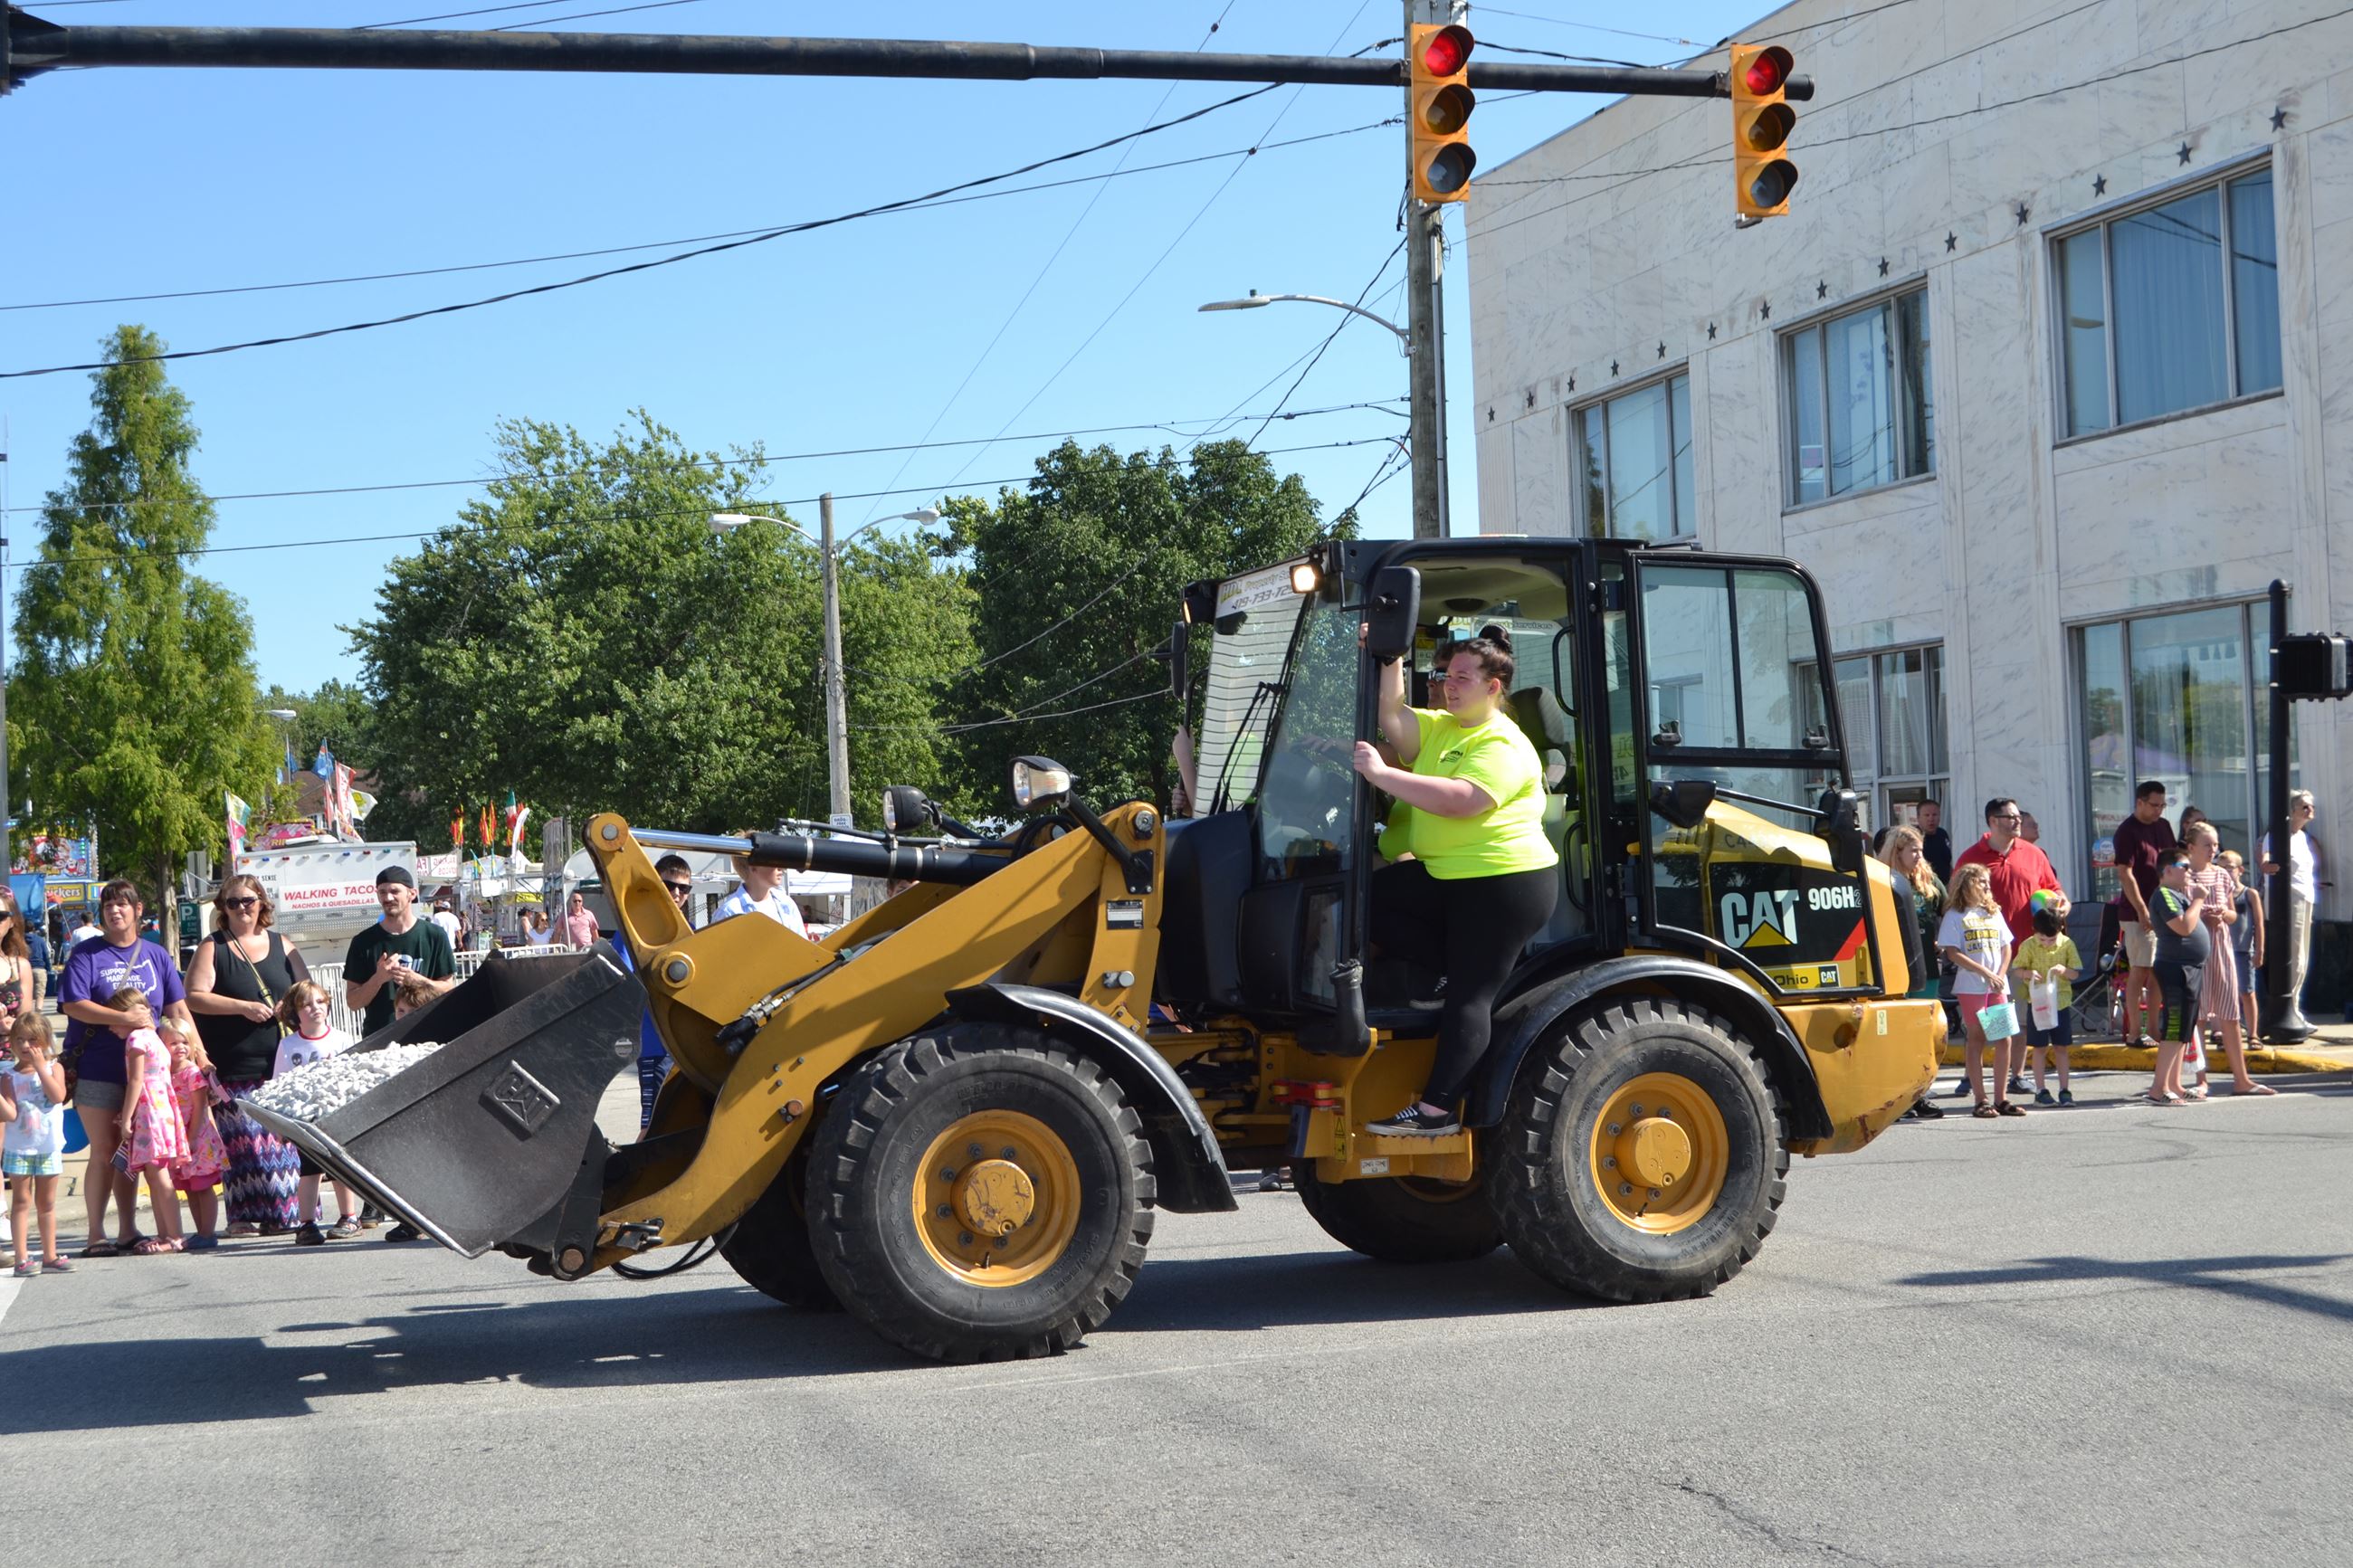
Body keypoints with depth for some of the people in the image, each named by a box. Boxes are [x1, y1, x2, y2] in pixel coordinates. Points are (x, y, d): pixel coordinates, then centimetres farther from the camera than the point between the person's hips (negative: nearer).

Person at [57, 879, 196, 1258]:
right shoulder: (86, 954, -2)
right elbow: (73, 1004, -13)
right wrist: (122, 1018, -22)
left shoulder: (155, 956, 9)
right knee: (104, 1152, -4)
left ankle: (128, 1231, 17)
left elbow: (178, 1009, 7)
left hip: (140, 1067, 4)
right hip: (96, 1070, -4)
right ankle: (96, 1235, 3)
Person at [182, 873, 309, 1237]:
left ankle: (284, 1211, 3)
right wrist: (243, 1007, -14)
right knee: (242, 1140, -8)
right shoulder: (212, 948, 5)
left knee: (285, 1136, -2)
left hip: (282, 1063, 3)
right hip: (234, 1067, -3)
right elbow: (195, 998, -5)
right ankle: (245, 1216, -3)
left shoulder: (281, 946, 15)